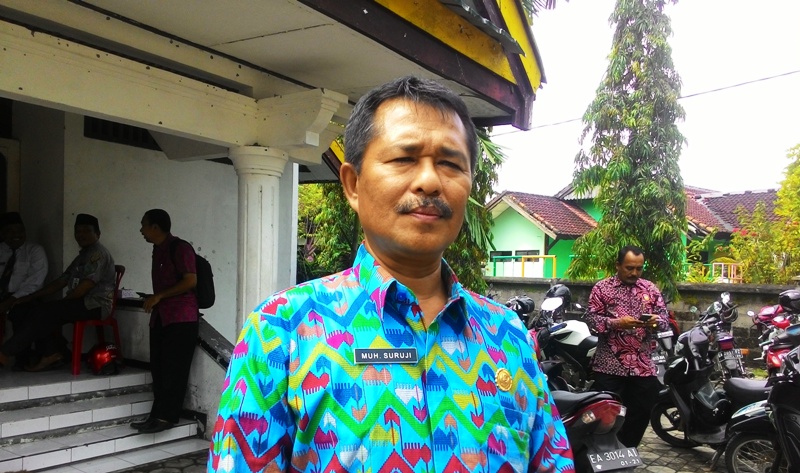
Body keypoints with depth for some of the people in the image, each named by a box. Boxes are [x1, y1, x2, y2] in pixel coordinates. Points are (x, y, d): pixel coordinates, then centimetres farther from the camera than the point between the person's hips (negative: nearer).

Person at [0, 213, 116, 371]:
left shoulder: (98, 253, -7)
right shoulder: (83, 256, 23)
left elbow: (85, 287, -17)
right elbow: (60, 282, 20)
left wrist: (63, 301, -5)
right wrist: (31, 297, 10)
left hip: (95, 305, -10)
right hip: (82, 304, 10)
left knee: (45, 312, -23)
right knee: (29, 309, -3)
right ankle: (51, 353, -11)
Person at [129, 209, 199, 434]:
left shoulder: (180, 248, -10)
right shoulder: (158, 250, 18)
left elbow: (190, 281, -17)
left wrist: (159, 296, -15)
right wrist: (153, 301, 14)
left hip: (181, 318, -9)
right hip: (161, 317, 9)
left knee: (173, 369, -7)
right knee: (158, 368, 7)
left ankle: (165, 416, -3)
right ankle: (158, 414, 11)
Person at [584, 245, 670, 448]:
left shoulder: (650, 289, 11)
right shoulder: (602, 288, -1)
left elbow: (664, 318, 8)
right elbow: (591, 319, -8)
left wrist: (656, 321, -15)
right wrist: (617, 323, -23)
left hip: (643, 365, 4)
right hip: (610, 365, -4)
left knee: (640, 414, 12)